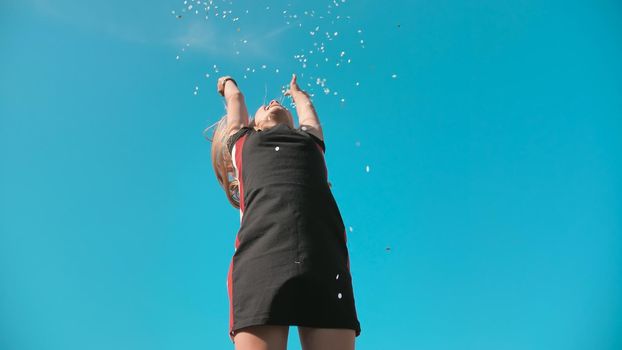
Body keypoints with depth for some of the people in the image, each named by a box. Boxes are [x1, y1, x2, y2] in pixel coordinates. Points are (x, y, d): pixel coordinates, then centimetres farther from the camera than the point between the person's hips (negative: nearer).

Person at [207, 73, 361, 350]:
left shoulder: (310, 139, 34)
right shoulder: (242, 140, 31)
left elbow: (306, 105, 52)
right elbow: (235, 100, 48)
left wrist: (295, 91, 73)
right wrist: (228, 83, 69)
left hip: (325, 256, 2)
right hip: (261, 252, -1)